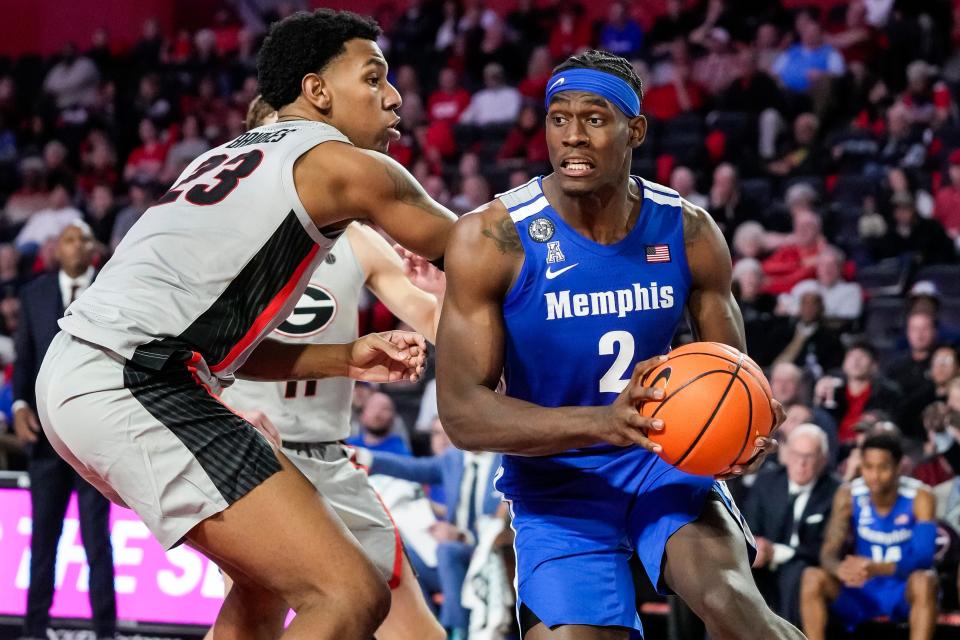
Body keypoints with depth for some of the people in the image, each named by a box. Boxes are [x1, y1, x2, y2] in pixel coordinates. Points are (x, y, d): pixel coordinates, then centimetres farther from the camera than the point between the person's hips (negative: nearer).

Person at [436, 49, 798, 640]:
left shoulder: (688, 232, -7)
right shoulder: (490, 240, -17)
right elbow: (462, 412, -20)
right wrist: (603, 423, -36)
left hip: (668, 458, 1)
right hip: (554, 479, -1)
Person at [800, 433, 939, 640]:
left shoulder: (919, 497, -14)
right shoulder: (848, 496, -7)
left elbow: (923, 557, -23)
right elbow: (829, 553, -10)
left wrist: (875, 568, -41)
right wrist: (839, 569, -37)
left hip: (904, 592, -2)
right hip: (862, 592, 2)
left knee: (924, 581, -36)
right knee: (812, 577, -23)